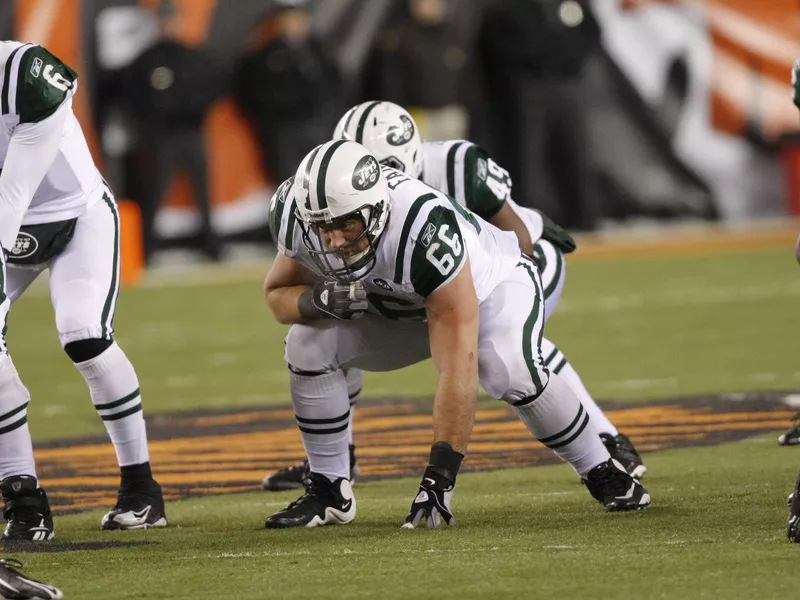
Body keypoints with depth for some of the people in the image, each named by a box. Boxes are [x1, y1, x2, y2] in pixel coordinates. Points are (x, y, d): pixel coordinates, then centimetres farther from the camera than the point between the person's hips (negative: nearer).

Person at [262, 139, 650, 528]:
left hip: (491, 287, -5)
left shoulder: (423, 230, -44)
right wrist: (322, 300, -32)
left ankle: (602, 474, -10)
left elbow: (457, 368, -43)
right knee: (307, 347, -17)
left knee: (507, 371, -34)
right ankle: (329, 491, 0)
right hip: (397, 308, 5)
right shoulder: (295, 216, -28)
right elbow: (279, 294, -7)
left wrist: (439, 476, -45)